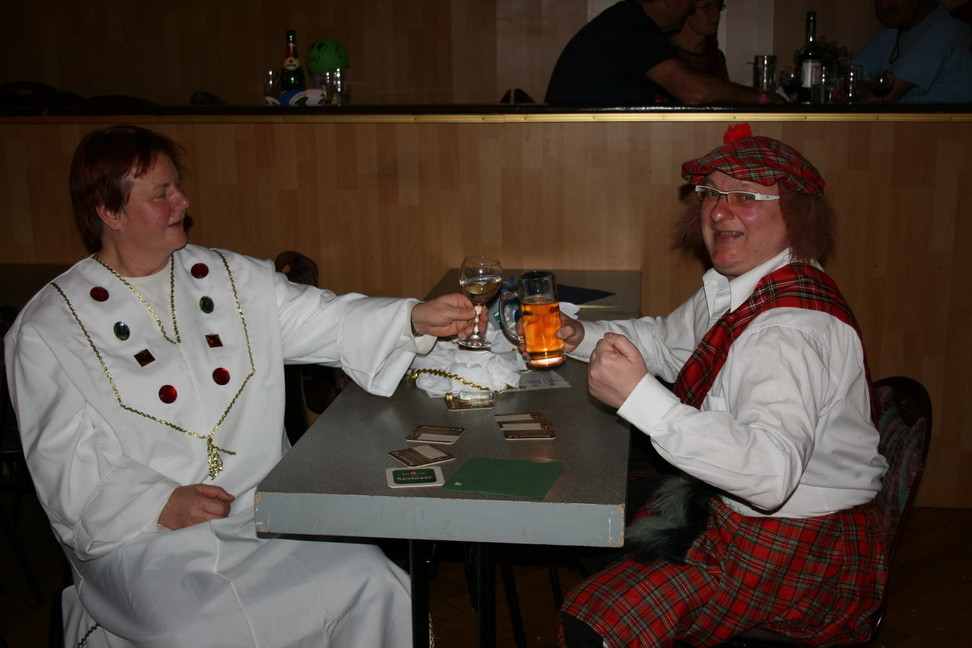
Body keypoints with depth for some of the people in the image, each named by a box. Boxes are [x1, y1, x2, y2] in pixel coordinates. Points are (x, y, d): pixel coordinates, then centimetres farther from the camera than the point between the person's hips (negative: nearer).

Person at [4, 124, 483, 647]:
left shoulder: (234, 279, 13)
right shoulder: (47, 329, 2)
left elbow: (326, 322, 4)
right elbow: (64, 462, -3)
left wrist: (415, 318, -13)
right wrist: (160, 505, -16)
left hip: (266, 509, 4)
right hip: (141, 535, -3)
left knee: (373, 584, -19)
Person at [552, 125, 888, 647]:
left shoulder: (793, 327, -28)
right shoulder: (733, 288, 4)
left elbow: (771, 473, -41)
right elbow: (668, 340, 23)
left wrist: (640, 397, -45)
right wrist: (582, 337, 5)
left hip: (796, 551, -10)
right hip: (730, 511, 10)